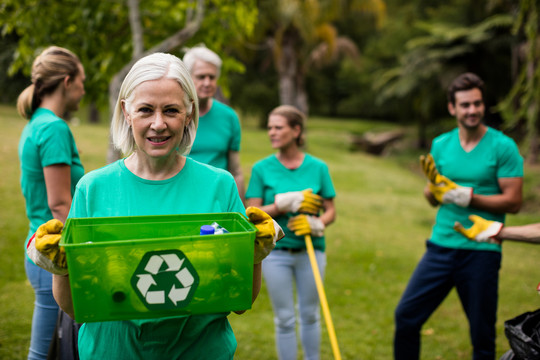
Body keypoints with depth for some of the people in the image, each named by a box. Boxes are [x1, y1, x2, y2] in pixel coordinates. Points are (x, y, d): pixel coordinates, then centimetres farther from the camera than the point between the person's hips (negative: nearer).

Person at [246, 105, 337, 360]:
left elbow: (330, 211, 5)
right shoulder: (262, 169, -2)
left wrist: (316, 223, -16)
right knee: (285, 319, 7)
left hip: (311, 250, 1)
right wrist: (285, 204, -17)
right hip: (275, 251, -1)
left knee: (309, 314, 14)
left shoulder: (318, 167, 1)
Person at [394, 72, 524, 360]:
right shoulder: (441, 144, 8)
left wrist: (469, 197, -18)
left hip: (481, 252, -4)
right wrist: (433, 184, -10)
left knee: (482, 335, 6)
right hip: (441, 246, 4)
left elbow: (513, 201, -8)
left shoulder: (503, 147, -5)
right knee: (406, 316, 2)